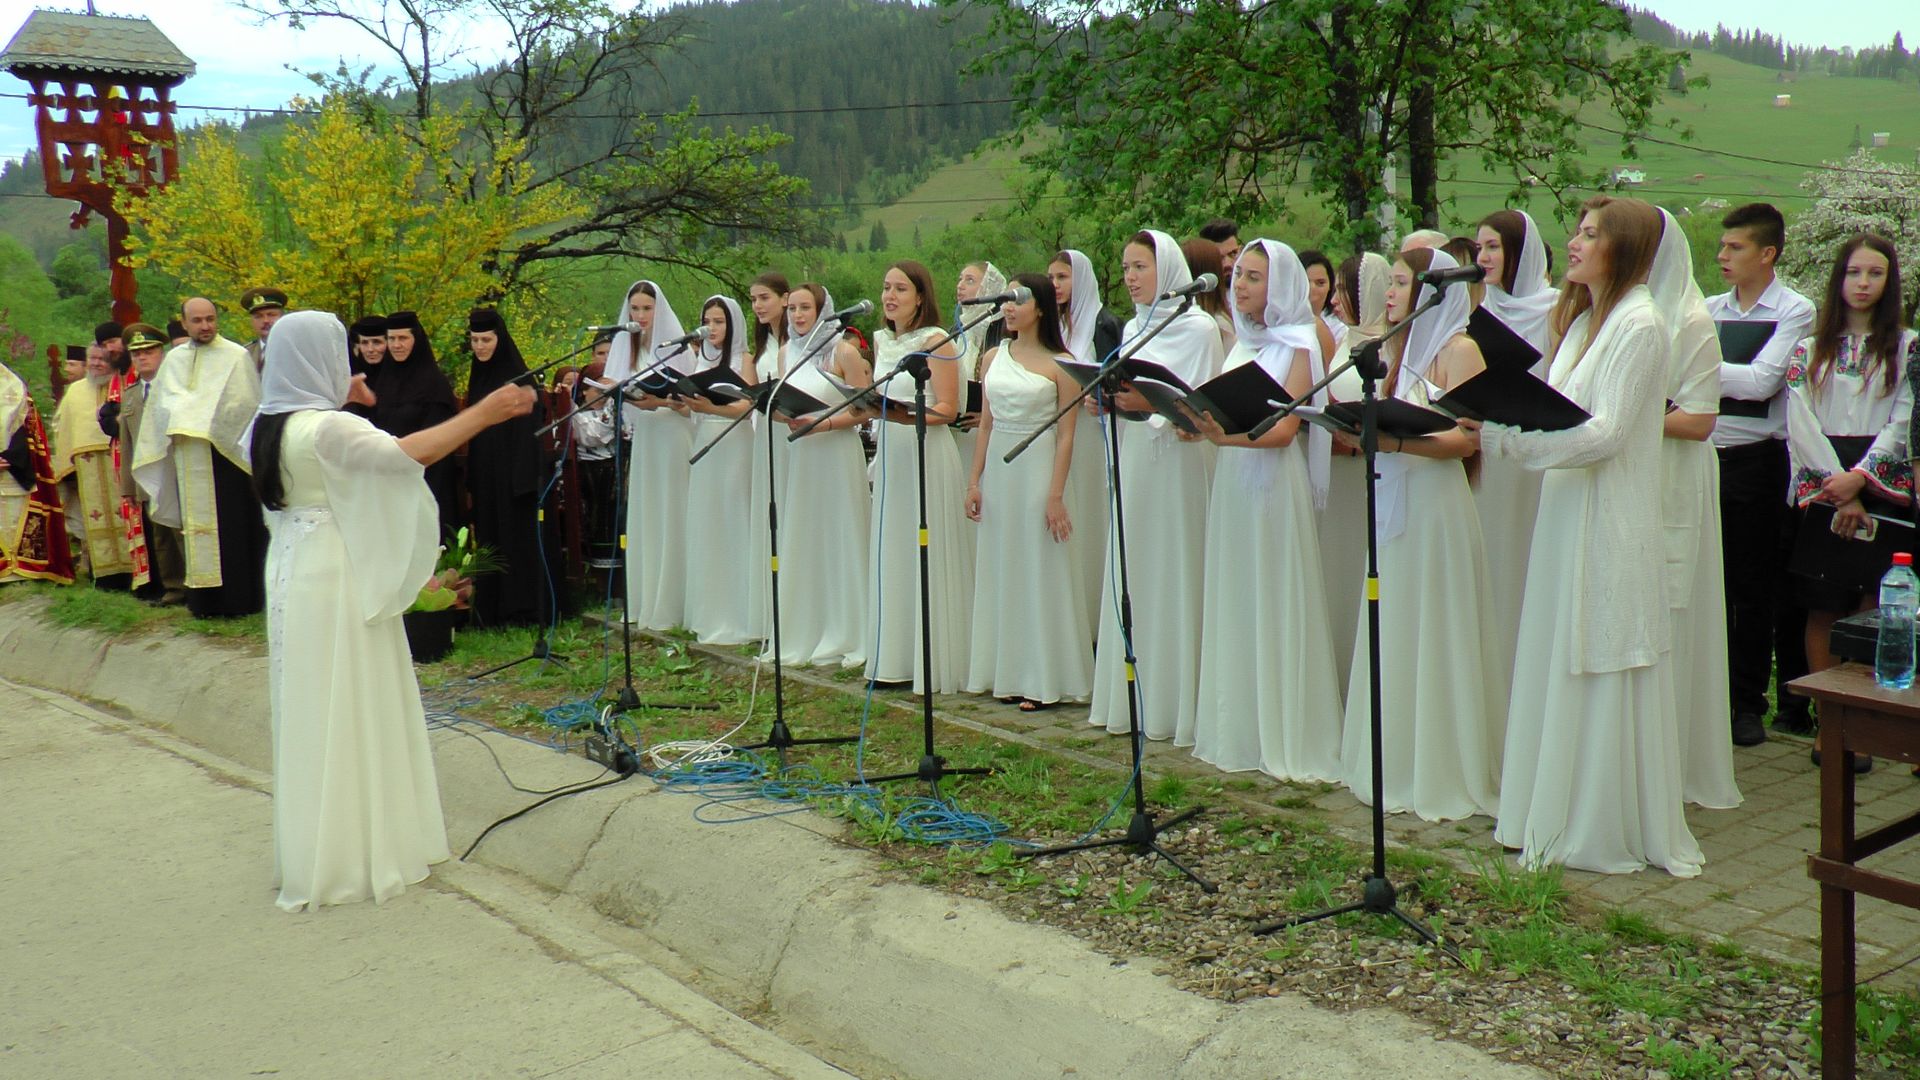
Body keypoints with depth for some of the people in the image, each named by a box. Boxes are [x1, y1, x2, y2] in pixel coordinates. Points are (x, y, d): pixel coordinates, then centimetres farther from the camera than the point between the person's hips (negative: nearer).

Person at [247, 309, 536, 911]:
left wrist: (341, 400, 27)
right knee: (348, 712, -1)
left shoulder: (270, 424, 8)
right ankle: (353, 858, 7)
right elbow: (405, 453, -31)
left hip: (293, 571, 9)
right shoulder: (326, 426, -20)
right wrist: (485, 413, -27)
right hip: (336, 575, -9)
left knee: (310, 711, 15)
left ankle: (312, 849, 26)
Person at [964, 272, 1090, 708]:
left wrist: (1056, 495, -14)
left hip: (1039, 468, -5)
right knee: (1000, 569, 9)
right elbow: (985, 424, 12)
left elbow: (1066, 434, -8)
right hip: (998, 468, 6)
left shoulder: (1059, 364, -6)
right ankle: (1009, 673, 18)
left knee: (1041, 569, -1)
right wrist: (974, 481, 6)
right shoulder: (993, 358, 9)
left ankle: (1045, 680, 7)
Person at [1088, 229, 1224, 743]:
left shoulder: (1198, 327, -4)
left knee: (1175, 577, -5)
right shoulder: (1132, 328, 16)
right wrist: (1107, 399, -2)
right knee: (1131, 580, 7)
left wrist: (1148, 404, -24)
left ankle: (1176, 705, 1)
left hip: (1177, 460, -7)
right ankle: (1134, 699, 14)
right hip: (1133, 458, 7)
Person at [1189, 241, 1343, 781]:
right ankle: (1239, 731, 14)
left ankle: (1286, 737, 2)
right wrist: (1192, 417, -1)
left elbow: (1284, 429, -15)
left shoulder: (1299, 346, -4)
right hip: (1232, 481, 7)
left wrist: (1227, 435, -28)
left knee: (1275, 606, -4)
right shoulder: (1242, 344, 16)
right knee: (1233, 605, 7)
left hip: (1275, 480, -7)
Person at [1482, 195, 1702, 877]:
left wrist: (1504, 437, -23)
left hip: (1610, 523, -8)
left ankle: (1611, 832, 11)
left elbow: (1603, 434, -19)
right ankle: (1559, 815, 20)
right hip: (1566, 515, 8)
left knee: (1604, 680, -1)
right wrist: (1498, 422, -1)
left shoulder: (1639, 325, -12)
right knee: (1558, 669, 11)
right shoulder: (1583, 319, 16)